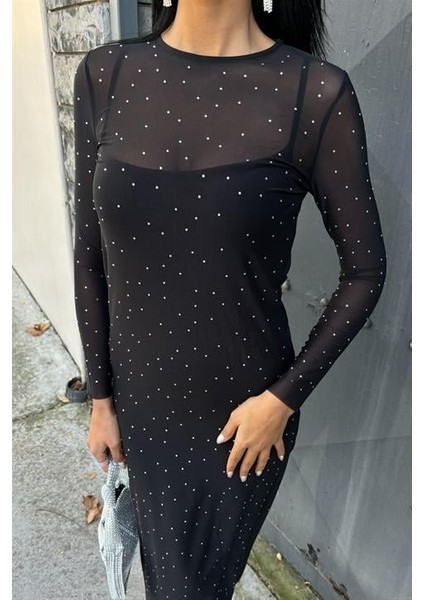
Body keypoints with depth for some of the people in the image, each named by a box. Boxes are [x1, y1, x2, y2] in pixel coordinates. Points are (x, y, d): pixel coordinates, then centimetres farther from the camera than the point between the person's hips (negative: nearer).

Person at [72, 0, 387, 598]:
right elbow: (91, 254, -2)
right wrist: (102, 397, 4)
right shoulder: (105, 75, -6)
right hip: (143, 398, 2)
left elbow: (365, 270, -7)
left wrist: (284, 398, -10)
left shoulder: (317, 93, -15)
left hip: (247, 406, -1)